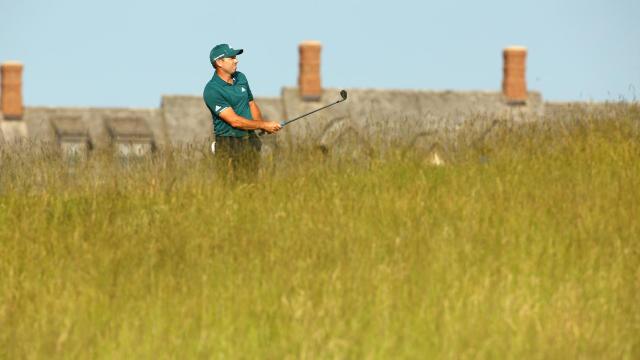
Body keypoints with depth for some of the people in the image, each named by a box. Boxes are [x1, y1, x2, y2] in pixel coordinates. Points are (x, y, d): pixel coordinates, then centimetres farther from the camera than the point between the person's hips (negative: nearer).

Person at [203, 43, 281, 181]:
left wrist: (261, 124, 1)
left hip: (250, 140, 6)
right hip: (228, 143, -6)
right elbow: (234, 121, -18)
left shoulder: (241, 78, 10)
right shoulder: (212, 90, -15)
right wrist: (264, 125, -14)